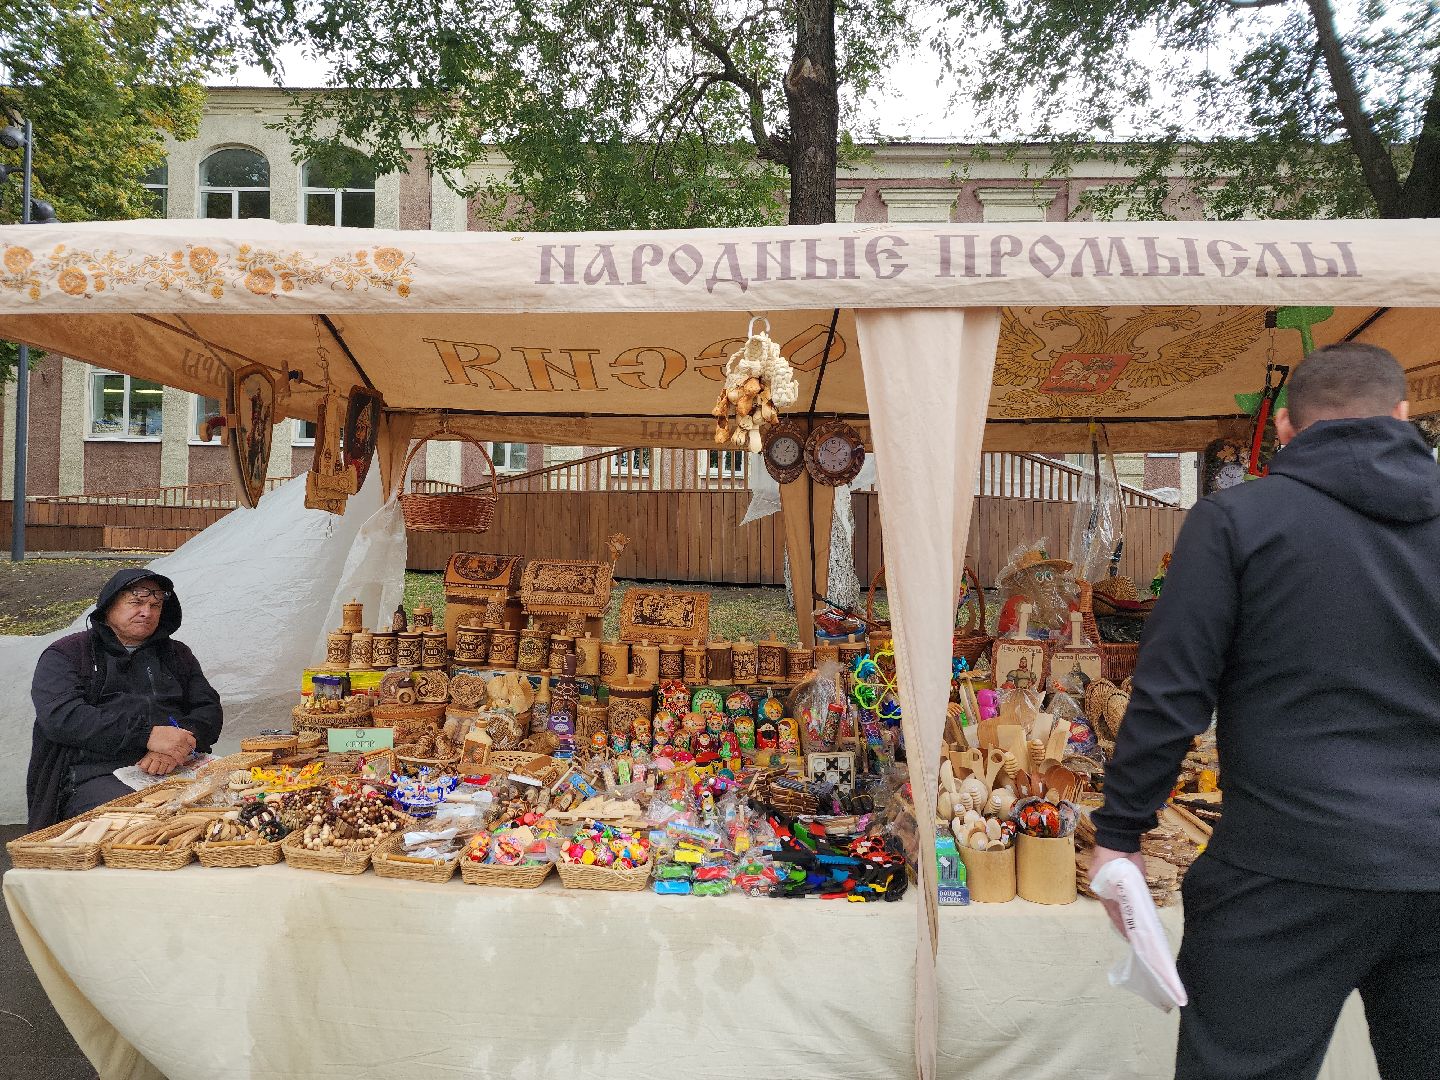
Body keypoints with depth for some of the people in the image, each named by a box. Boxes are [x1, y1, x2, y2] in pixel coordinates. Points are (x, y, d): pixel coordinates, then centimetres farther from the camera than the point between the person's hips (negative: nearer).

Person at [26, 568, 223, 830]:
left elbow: (209, 710, 13)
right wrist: (147, 736, -17)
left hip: (176, 769, 4)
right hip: (94, 775, -4)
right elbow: (61, 715, -6)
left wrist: (178, 747, -11)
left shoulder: (177, 654, 25)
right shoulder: (65, 655, 13)